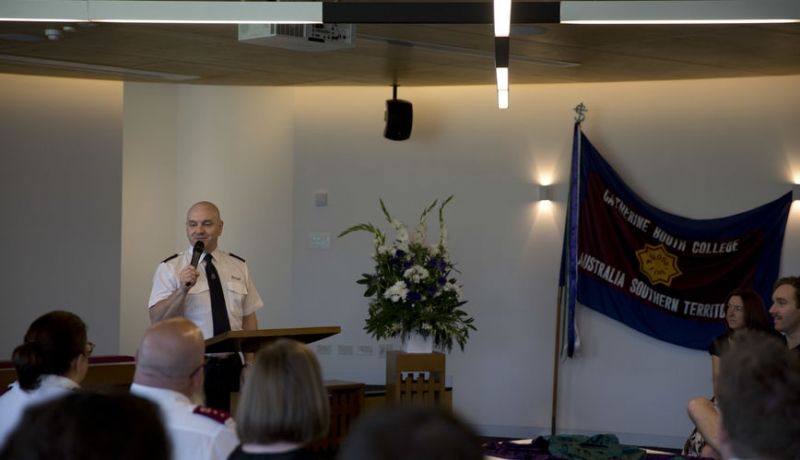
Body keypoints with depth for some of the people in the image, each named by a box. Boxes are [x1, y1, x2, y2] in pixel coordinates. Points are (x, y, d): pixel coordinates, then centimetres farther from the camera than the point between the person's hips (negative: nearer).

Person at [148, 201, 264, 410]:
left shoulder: (238, 267, 10)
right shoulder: (170, 269, -1)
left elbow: (248, 318, 11)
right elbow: (157, 320, -10)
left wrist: (250, 364, 2)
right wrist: (183, 289, -24)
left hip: (231, 367, 3)